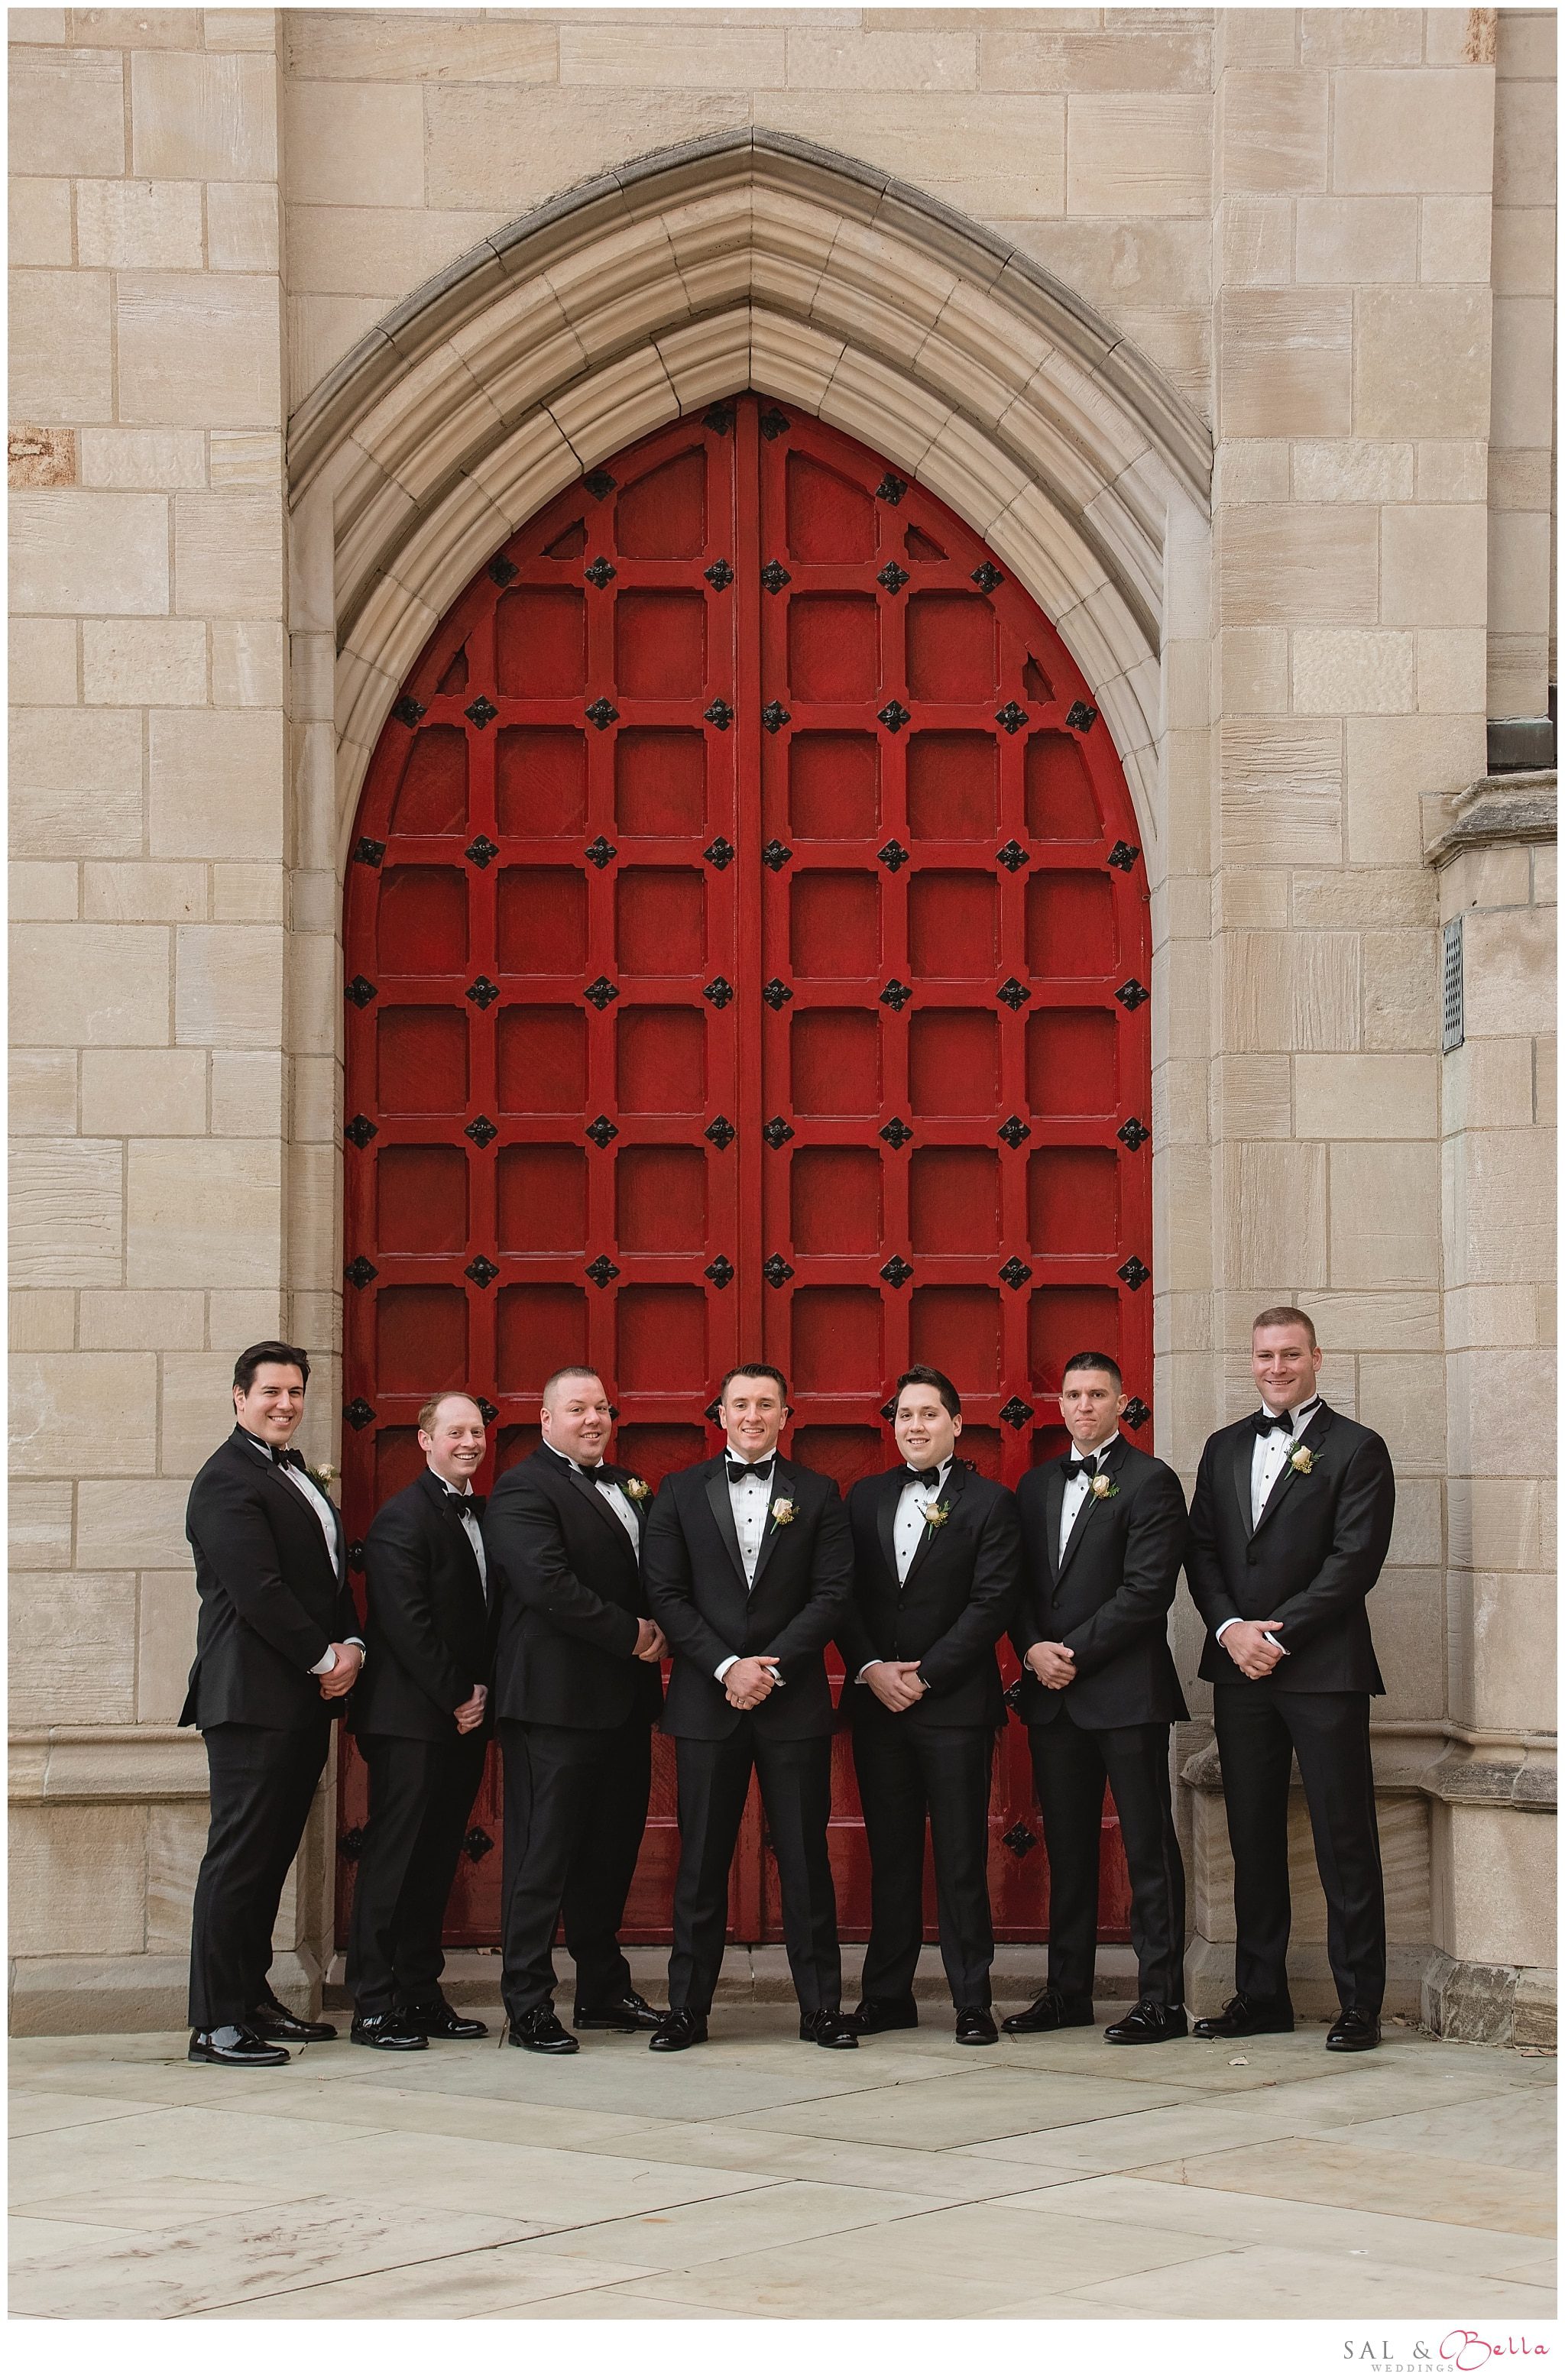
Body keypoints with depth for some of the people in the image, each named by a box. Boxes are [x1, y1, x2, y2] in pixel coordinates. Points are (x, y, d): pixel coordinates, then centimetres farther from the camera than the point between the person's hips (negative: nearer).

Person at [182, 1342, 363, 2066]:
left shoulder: (301, 1480, 20)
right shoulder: (227, 1480, -10)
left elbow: (333, 1576, 20)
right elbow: (258, 1591, -18)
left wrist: (352, 1646, 2)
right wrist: (324, 1659, -12)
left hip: (305, 1699, 9)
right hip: (253, 1698, -9)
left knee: (273, 1853, 12)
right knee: (240, 1856, -7)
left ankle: (251, 1998, 19)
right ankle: (215, 2023, -5)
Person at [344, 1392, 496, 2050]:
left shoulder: (482, 1515, 15)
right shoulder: (403, 1519, -10)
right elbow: (407, 1623, -16)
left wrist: (481, 1691, 3)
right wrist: (458, 1696, -13)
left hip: (463, 1717, 8)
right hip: (411, 1717, -8)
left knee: (438, 1859, 10)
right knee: (394, 1856, -5)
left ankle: (420, 1992, 15)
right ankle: (375, 2004, -2)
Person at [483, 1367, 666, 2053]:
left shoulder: (627, 1487, 18)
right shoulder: (523, 1492, -8)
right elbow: (548, 1584, -20)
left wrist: (661, 1629, -3)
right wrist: (631, 1634, -15)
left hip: (624, 1700, 8)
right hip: (557, 1701, -8)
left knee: (612, 1848, 13)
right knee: (543, 1852, -5)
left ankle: (603, 1990, 23)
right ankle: (528, 2008, -1)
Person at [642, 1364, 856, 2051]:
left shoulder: (817, 1494, 7)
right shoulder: (681, 1493, 7)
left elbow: (832, 1593, -1)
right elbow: (666, 1594, 1)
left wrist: (772, 1666, -11)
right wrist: (726, 1667, -10)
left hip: (794, 1702, 0)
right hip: (706, 1702, 0)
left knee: (805, 1858, 2)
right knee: (701, 1860, 3)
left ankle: (821, 2007, 7)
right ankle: (687, 2008, 8)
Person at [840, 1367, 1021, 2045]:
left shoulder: (989, 1503, 0)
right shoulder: (866, 1498, 12)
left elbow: (991, 1602, -8)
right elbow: (844, 1594, 8)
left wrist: (923, 1676, -12)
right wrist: (871, 1670, -6)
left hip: (955, 1705, -4)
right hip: (877, 1703, 4)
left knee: (961, 1858, -1)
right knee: (889, 1855, 8)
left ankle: (972, 2000, 3)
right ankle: (888, 1995, 13)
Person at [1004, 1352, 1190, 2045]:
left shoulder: (1149, 1481, -5)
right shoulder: (1037, 1485, 16)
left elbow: (1147, 1588, -13)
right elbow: (1020, 1583, 14)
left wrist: (1074, 1652, -14)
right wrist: (1033, 1650, -4)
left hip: (1126, 1693, -6)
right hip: (1054, 1697, 6)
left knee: (1148, 1848, -3)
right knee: (1067, 1849, 11)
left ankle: (1162, 1998, -2)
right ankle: (1067, 1990, 17)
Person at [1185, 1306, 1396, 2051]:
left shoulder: (1356, 1450, -1)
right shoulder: (1224, 1449, 16)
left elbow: (1355, 1559, -10)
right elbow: (1201, 1549, 11)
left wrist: (1277, 1634, -13)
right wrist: (1230, 1628, -6)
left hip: (1323, 1670, -5)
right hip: (1240, 1672, 5)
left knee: (1345, 1841, -3)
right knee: (1252, 1840, 8)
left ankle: (1359, 2003, 1)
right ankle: (1260, 1995, 15)